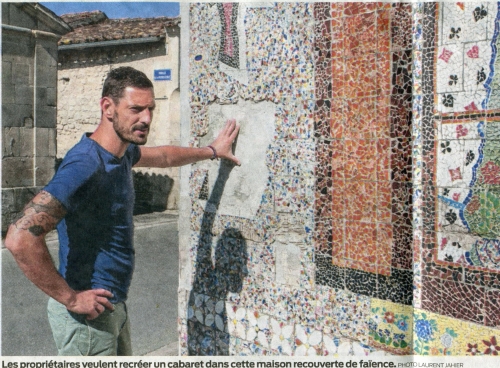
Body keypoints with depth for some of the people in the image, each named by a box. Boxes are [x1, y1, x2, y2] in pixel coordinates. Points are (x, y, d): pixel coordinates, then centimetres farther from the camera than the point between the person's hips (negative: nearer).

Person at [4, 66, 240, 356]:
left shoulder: (122, 152, 2)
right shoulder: (86, 165, -26)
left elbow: (162, 156, 24)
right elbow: (20, 238, -32)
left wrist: (212, 151, 35)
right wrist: (70, 298, -23)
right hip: (88, 313, -9)